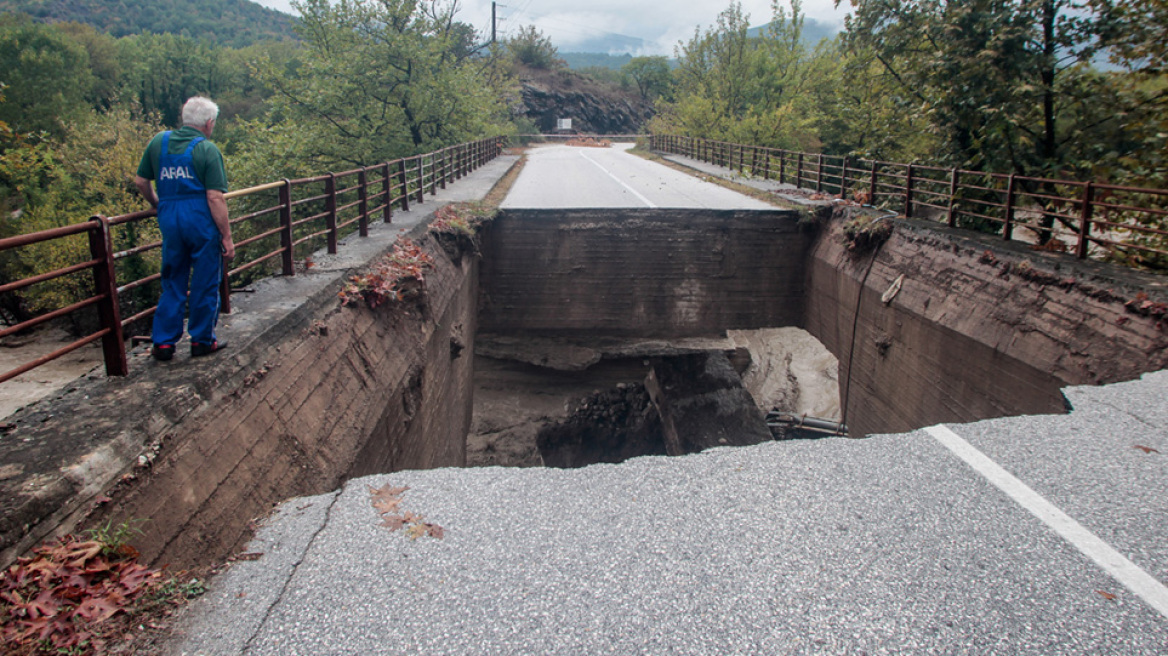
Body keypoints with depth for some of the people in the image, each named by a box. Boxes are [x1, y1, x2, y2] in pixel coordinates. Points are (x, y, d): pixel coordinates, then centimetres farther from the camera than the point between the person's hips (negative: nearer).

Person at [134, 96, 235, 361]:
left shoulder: (158, 141, 8)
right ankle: (202, 341, 16)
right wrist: (227, 237, -9)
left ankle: (163, 342, 15)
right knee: (205, 284, 7)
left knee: (172, 282, 14)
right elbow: (215, 198, -13)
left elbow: (140, 181, 13)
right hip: (202, 221, -5)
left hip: (169, 219, 5)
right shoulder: (207, 150, -8)